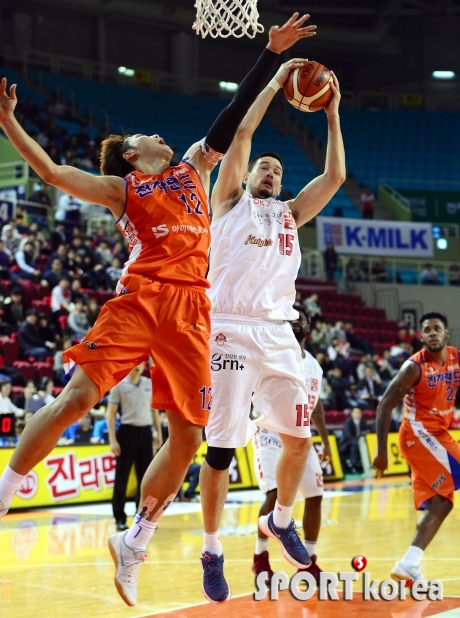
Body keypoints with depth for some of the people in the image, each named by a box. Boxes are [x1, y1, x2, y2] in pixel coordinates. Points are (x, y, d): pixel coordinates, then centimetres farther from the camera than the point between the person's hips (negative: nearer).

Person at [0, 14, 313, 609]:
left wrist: (273, 54, 22)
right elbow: (51, 171, 3)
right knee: (75, 399, -16)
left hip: (190, 309, 4)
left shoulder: (194, 167, 25)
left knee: (187, 436, 0)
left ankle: (132, 543, 13)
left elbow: (237, 114, 25)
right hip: (140, 297, -4)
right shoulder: (120, 190, 14)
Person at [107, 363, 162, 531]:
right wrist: (112, 440, -10)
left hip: (145, 432, 4)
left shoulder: (150, 384, 8)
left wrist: (159, 433, 9)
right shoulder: (119, 385, -4)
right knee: (121, 478, 0)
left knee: (145, 477, 7)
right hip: (127, 431, -4)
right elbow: (111, 413, -4)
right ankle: (120, 519, 5)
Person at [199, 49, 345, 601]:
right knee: (221, 448, -5)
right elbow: (242, 132, 0)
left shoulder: (291, 214, 22)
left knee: (299, 439, 7)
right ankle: (212, 552, 7)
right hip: (231, 332, -5)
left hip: (279, 335, 5)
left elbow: (335, 176, 13)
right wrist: (275, 82, 5)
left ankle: (280, 521, 31)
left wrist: (332, 116, 13)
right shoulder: (229, 200, 10)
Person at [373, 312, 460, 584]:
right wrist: (382, 451, -19)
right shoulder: (415, 367, -16)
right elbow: (386, 405, -15)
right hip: (419, 434, -8)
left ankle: (409, 565, 2)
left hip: (438, 434, 8)